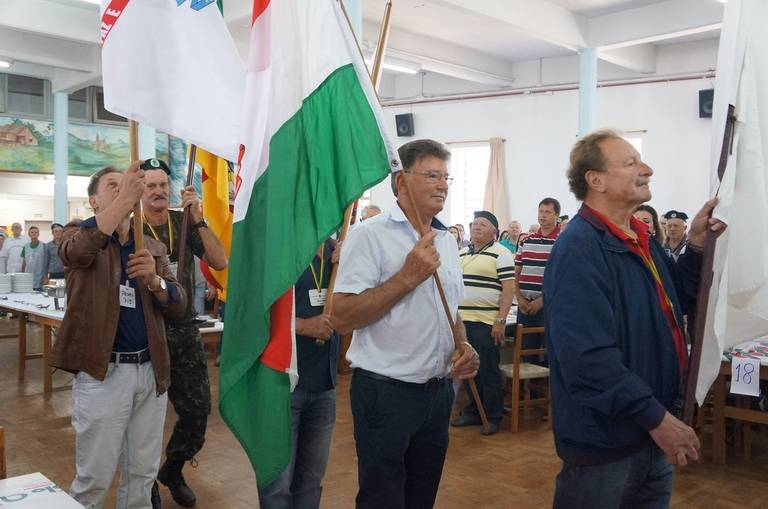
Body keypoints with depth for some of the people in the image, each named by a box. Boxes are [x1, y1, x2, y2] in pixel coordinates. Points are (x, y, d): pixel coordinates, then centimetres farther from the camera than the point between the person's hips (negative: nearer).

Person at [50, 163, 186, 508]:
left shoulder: (153, 247, 12)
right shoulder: (80, 234, 1)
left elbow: (178, 305, 4)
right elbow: (74, 252, -25)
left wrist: (154, 280, -17)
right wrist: (124, 199, -35)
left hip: (151, 370, 4)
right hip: (103, 372, -4)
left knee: (142, 473, 13)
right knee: (94, 478, 5)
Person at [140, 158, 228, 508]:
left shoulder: (185, 223, 3)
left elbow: (220, 262, -7)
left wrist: (197, 219, -15)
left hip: (185, 332, 3)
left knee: (197, 410, 6)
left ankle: (172, 470, 32)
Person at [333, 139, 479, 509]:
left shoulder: (446, 241, 10)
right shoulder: (370, 236, -13)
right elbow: (342, 318, -20)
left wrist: (463, 347, -2)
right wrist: (409, 276, -23)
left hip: (439, 391, 7)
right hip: (386, 393, -7)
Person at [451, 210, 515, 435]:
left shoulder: (501, 254, -5)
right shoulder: (461, 253, 15)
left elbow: (509, 289, -10)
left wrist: (501, 321, -16)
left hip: (486, 322, -6)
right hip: (461, 320, 6)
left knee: (488, 371, 0)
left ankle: (493, 417, 12)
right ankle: (472, 412, 24)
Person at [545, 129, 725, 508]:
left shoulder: (640, 238, 7)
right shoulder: (579, 249, -23)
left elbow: (673, 302, 18)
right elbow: (588, 355, -30)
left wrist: (697, 245, 5)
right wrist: (656, 418, -25)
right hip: (606, 438, -9)